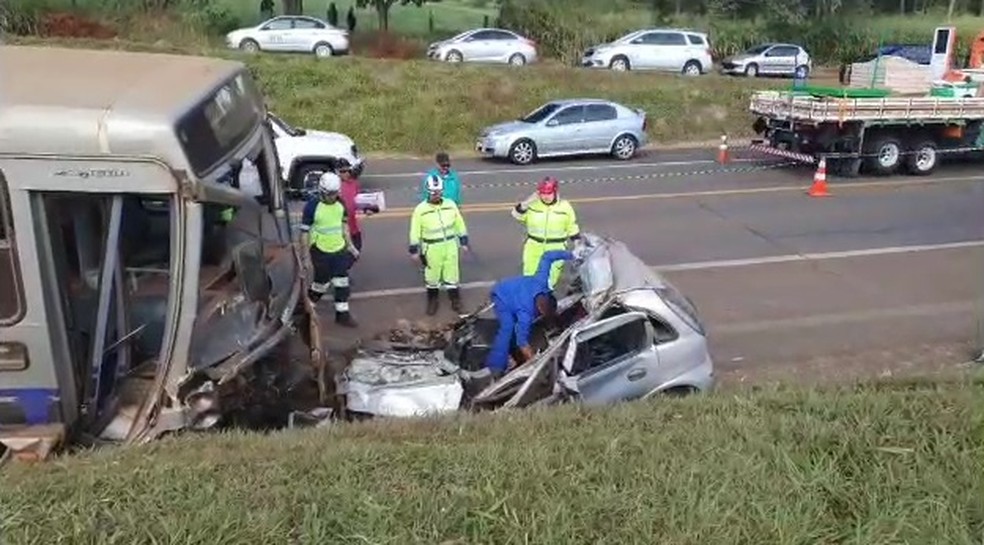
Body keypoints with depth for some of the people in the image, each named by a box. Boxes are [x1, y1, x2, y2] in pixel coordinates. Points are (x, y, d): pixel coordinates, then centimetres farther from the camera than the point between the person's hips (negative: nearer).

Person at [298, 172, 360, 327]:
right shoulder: (312, 206, -17)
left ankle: (342, 314, 19)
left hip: (339, 250, 5)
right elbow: (304, 233, -13)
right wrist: (306, 257, -12)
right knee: (321, 284, 6)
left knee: (342, 283, 7)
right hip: (320, 252, -5)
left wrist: (350, 245, 13)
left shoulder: (340, 204, 0)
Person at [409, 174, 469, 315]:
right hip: (432, 248, -2)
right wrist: (414, 250, -5)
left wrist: (464, 242, 8)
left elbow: (459, 224, 6)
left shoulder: (450, 204, -4)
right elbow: (415, 231, -6)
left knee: (452, 273, 13)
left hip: (450, 245, 2)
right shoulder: (421, 209, -12)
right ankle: (432, 301, 30)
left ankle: (455, 299, 30)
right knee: (432, 275, 12)